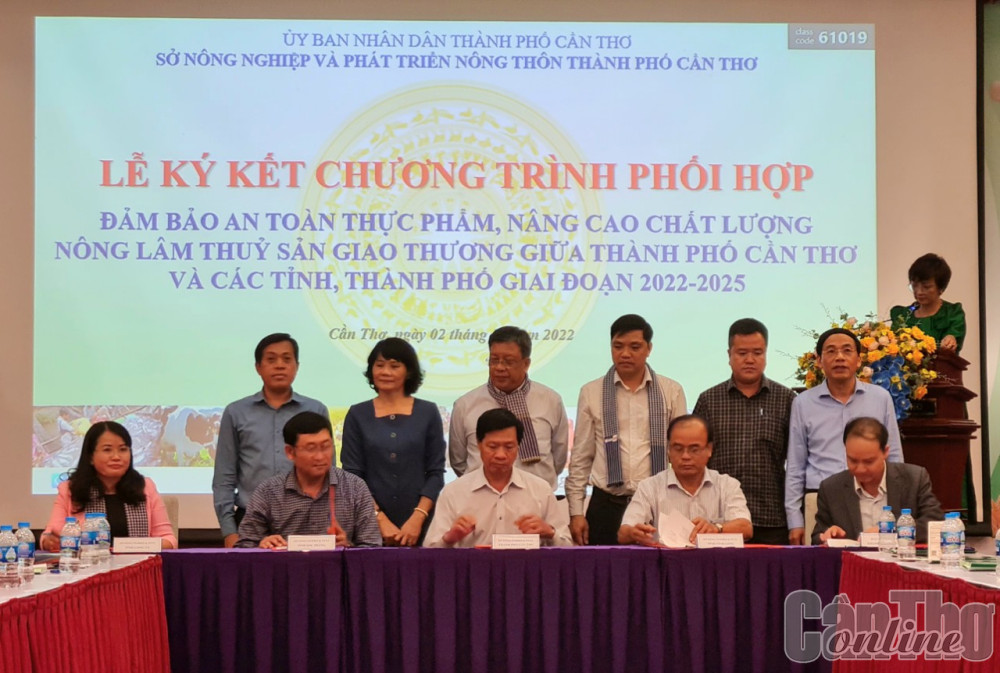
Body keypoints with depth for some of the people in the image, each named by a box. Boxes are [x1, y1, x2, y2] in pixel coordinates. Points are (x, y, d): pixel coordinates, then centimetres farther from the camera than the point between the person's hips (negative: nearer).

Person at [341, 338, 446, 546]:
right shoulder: (357, 415, 5)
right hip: (371, 527, 0)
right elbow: (352, 474, 0)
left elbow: (436, 472, 2)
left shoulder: (428, 412, 5)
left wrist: (418, 518, -10)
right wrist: (380, 519, -9)